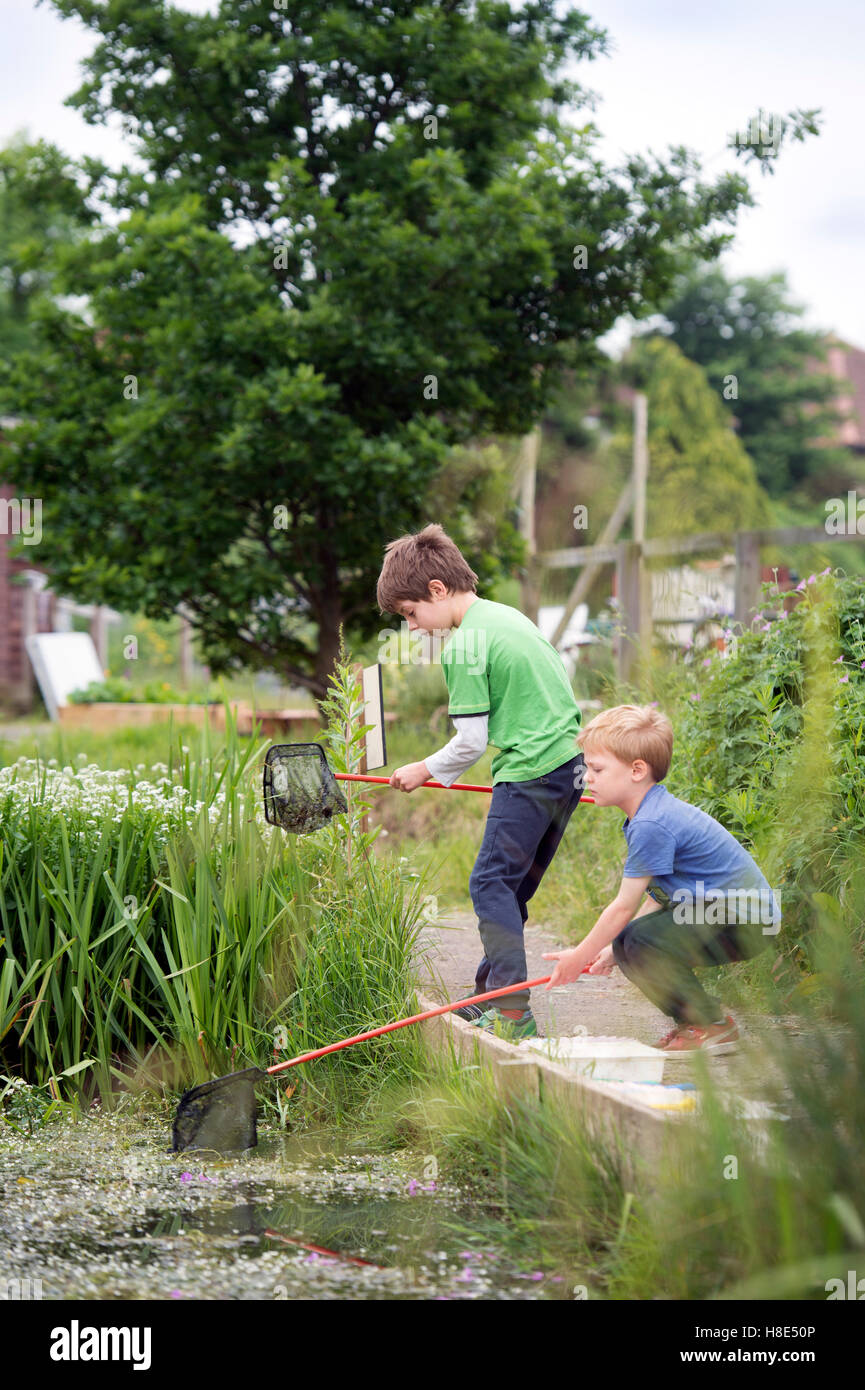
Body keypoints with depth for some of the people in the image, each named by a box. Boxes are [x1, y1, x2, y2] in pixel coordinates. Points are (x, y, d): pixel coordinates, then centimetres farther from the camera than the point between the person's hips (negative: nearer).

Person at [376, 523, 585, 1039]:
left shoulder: (464, 645, -11)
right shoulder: (508, 615, 16)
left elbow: (472, 741, -11)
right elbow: (555, 687, 22)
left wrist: (425, 771, 6)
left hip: (529, 774, -9)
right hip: (570, 763, 9)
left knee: (492, 883, -6)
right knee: (513, 887, 14)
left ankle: (514, 1013, -12)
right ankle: (491, 995, 20)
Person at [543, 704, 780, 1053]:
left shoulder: (652, 825, -21)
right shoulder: (656, 812, 11)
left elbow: (624, 907, -16)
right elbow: (660, 897, 16)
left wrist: (580, 957, -4)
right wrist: (614, 950, 15)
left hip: (746, 921, -10)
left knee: (641, 944, -23)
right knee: (625, 944, 3)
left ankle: (714, 1028, -11)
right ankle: (693, 1021, 11)